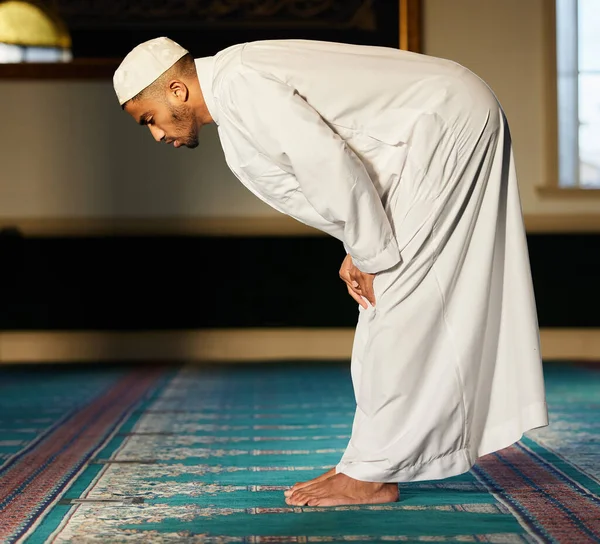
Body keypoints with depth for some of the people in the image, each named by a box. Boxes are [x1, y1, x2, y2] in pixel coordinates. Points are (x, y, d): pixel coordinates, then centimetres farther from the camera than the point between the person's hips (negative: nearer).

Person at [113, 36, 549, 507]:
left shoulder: (240, 85, -18)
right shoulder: (234, 116, 13)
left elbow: (330, 164, -24)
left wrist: (372, 256, -14)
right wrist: (358, 250, 0)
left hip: (449, 118, -10)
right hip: (455, 118, 10)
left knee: (395, 297, -8)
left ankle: (372, 472, -1)